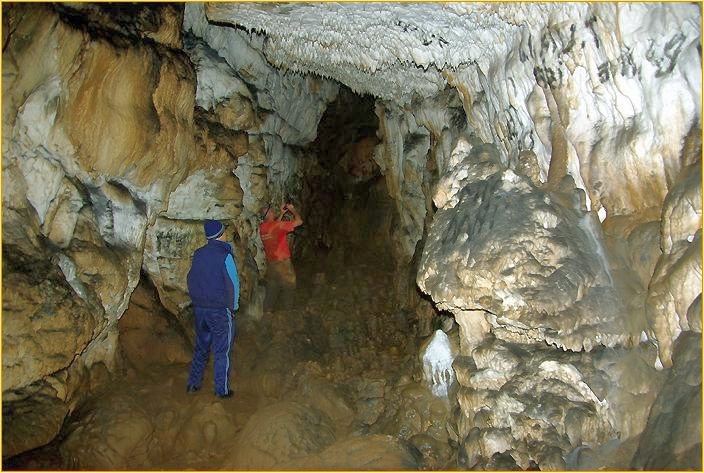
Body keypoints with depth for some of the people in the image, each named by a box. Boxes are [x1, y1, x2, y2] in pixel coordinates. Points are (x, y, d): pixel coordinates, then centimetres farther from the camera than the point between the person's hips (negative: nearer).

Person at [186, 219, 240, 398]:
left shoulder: (198, 254, 3)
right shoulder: (225, 256, -15)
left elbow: (191, 280, 10)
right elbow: (233, 284, -14)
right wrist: (233, 306, -2)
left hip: (199, 308, 6)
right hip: (220, 310, -6)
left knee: (201, 347, 19)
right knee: (222, 351, 4)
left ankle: (193, 383, 25)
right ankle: (222, 389, 9)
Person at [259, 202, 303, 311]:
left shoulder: (262, 227, -1)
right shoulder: (279, 225, -22)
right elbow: (299, 221, -19)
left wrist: (281, 214, 15)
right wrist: (292, 209, -4)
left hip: (270, 261, 7)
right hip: (282, 261, -7)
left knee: (272, 286, 20)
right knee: (289, 286, 12)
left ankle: (268, 308, 28)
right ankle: (287, 309, 21)